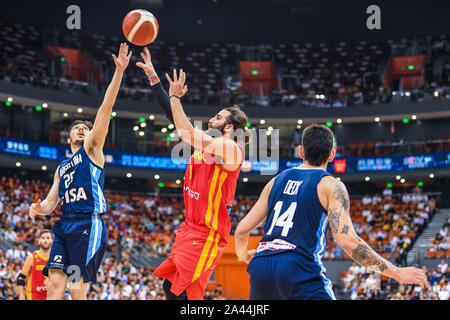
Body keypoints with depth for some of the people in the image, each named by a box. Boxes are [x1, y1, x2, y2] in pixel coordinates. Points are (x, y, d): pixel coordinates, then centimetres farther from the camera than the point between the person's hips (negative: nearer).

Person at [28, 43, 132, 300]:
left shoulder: (92, 150, 11)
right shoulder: (62, 168, 28)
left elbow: (106, 108, 1)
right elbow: (51, 202, 24)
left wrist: (119, 71, -8)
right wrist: (39, 209, -2)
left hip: (89, 224, -6)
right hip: (65, 225, 6)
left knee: (77, 290, -10)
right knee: (55, 284, -8)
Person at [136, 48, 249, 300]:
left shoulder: (231, 149, -14)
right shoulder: (207, 142, 11)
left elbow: (187, 134, -25)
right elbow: (174, 117, 14)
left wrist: (175, 97, -21)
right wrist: (152, 76, 13)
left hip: (209, 232, -10)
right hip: (191, 227, 10)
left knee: (185, 293, -14)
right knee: (170, 285, 14)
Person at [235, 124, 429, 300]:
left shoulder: (276, 181, 19)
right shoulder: (331, 186, 3)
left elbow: (241, 230, 17)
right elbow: (347, 241, -10)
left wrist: (244, 255, 40)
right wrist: (397, 273, -7)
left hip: (261, 270, 6)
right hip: (299, 271, -6)